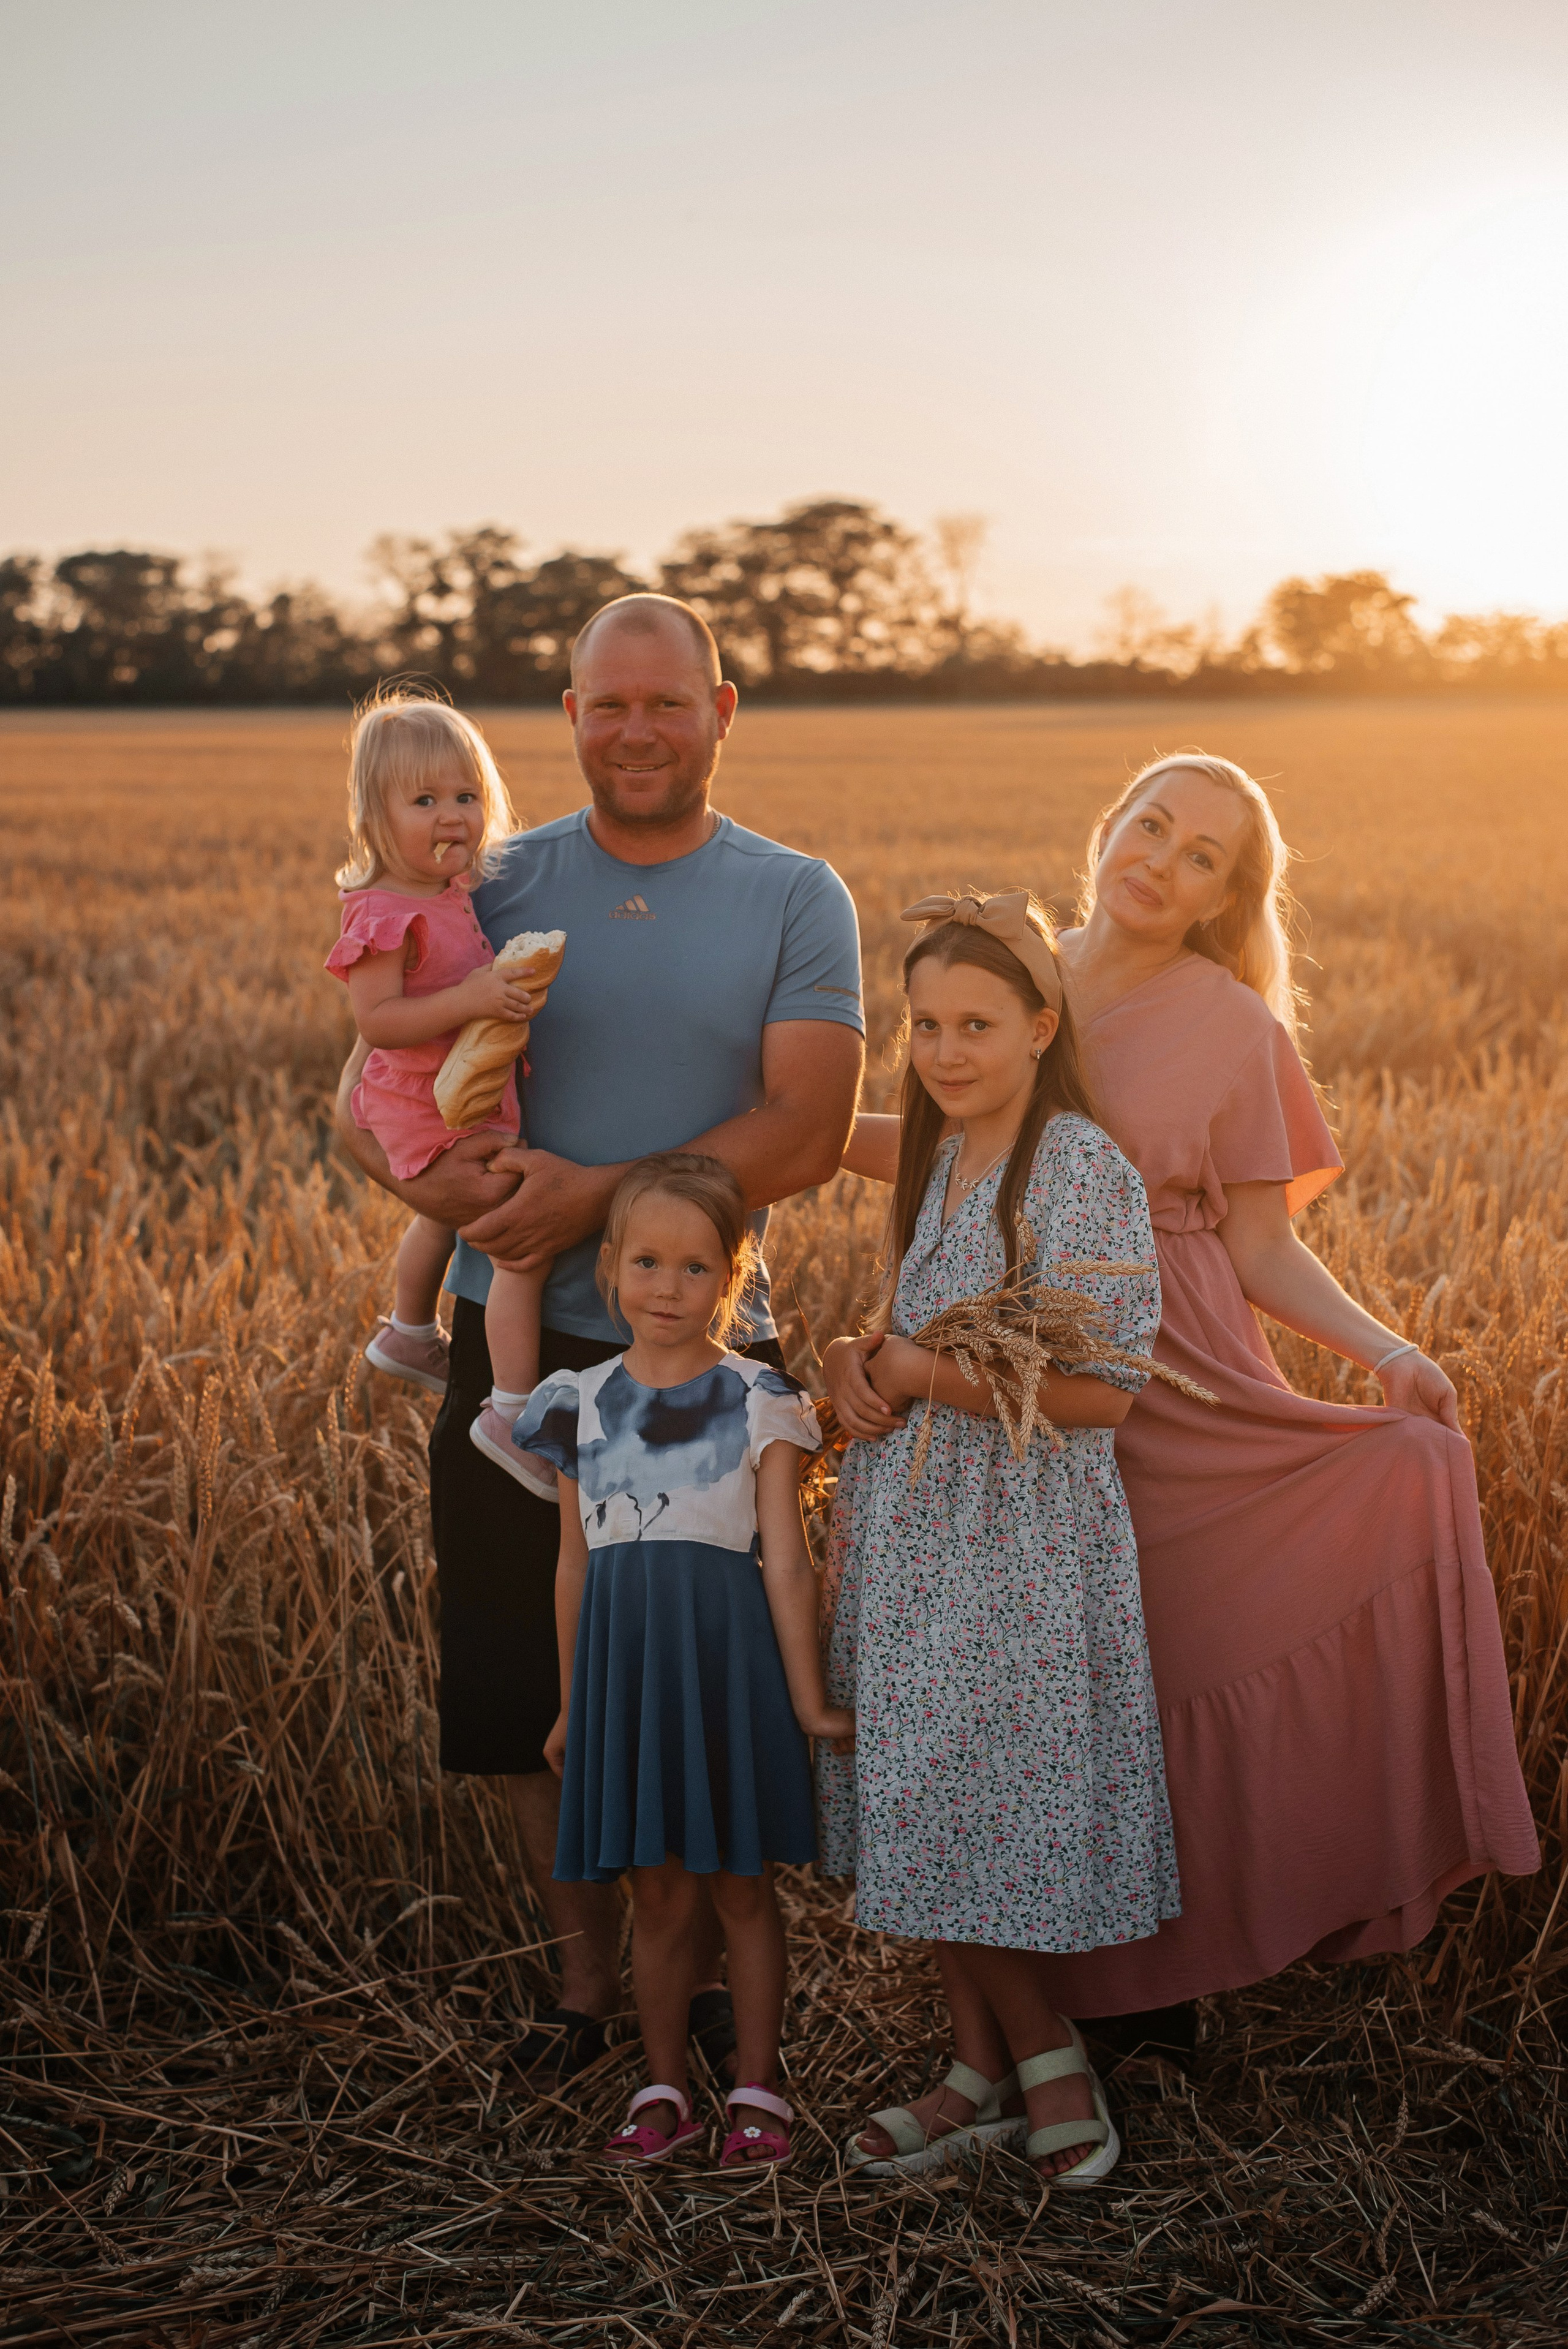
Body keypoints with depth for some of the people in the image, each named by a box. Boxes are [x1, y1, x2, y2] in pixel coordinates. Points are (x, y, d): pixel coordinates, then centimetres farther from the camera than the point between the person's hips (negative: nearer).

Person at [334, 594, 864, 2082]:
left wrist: (594, 1196, -20)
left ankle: (703, 1964, 30)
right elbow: (364, 1094, 3)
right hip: (519, 1346, 2)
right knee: (518, 1680, 10)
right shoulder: (497, 886, 5)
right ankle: (587, 1965, 29)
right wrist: (427, 1173, -20)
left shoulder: (795, 900, -2)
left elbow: (804, 1133, -13)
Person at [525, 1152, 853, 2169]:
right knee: (657, 1895, 10)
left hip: (727, 1657, -2)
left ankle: (759, 2088, 20)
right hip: (623, 1660, 3)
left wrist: (808, 1698, -4)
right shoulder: (582, 1405, 6)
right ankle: (665, 2091, 23)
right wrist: (572, 1705, 15)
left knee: (742, 1889, 7)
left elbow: (786, 1562, -3)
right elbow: (575, 1564, 12)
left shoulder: (759, 1401, -3)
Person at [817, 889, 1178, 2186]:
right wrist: (864, 1371, 1)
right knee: (924, 1822, 12)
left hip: (1021, 1552, -8)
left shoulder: (1084, 1174, -15)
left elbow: (1100, 1391, -21)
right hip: (910, 1537, 8)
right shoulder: (939, 1166, 10)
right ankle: (988, 2072, 25)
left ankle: (1049, 2060, 18)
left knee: (968, 1822, -3)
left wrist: (922, 1372, -15)